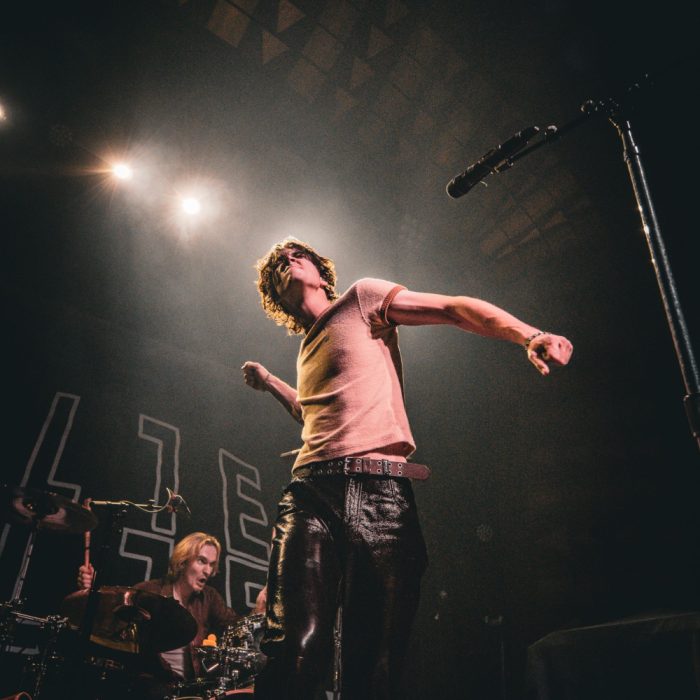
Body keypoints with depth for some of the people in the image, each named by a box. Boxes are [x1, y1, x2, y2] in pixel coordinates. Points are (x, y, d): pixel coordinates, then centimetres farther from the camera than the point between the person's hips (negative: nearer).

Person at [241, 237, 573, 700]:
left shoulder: (361, 299, 12)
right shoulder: (306, 351, 29)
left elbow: (454, 309, 1)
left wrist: (529, 335, -15)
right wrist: (269, 383, 39)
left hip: (379, 491, -4)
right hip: (310, 492, 4)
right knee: (299, 650, -15)